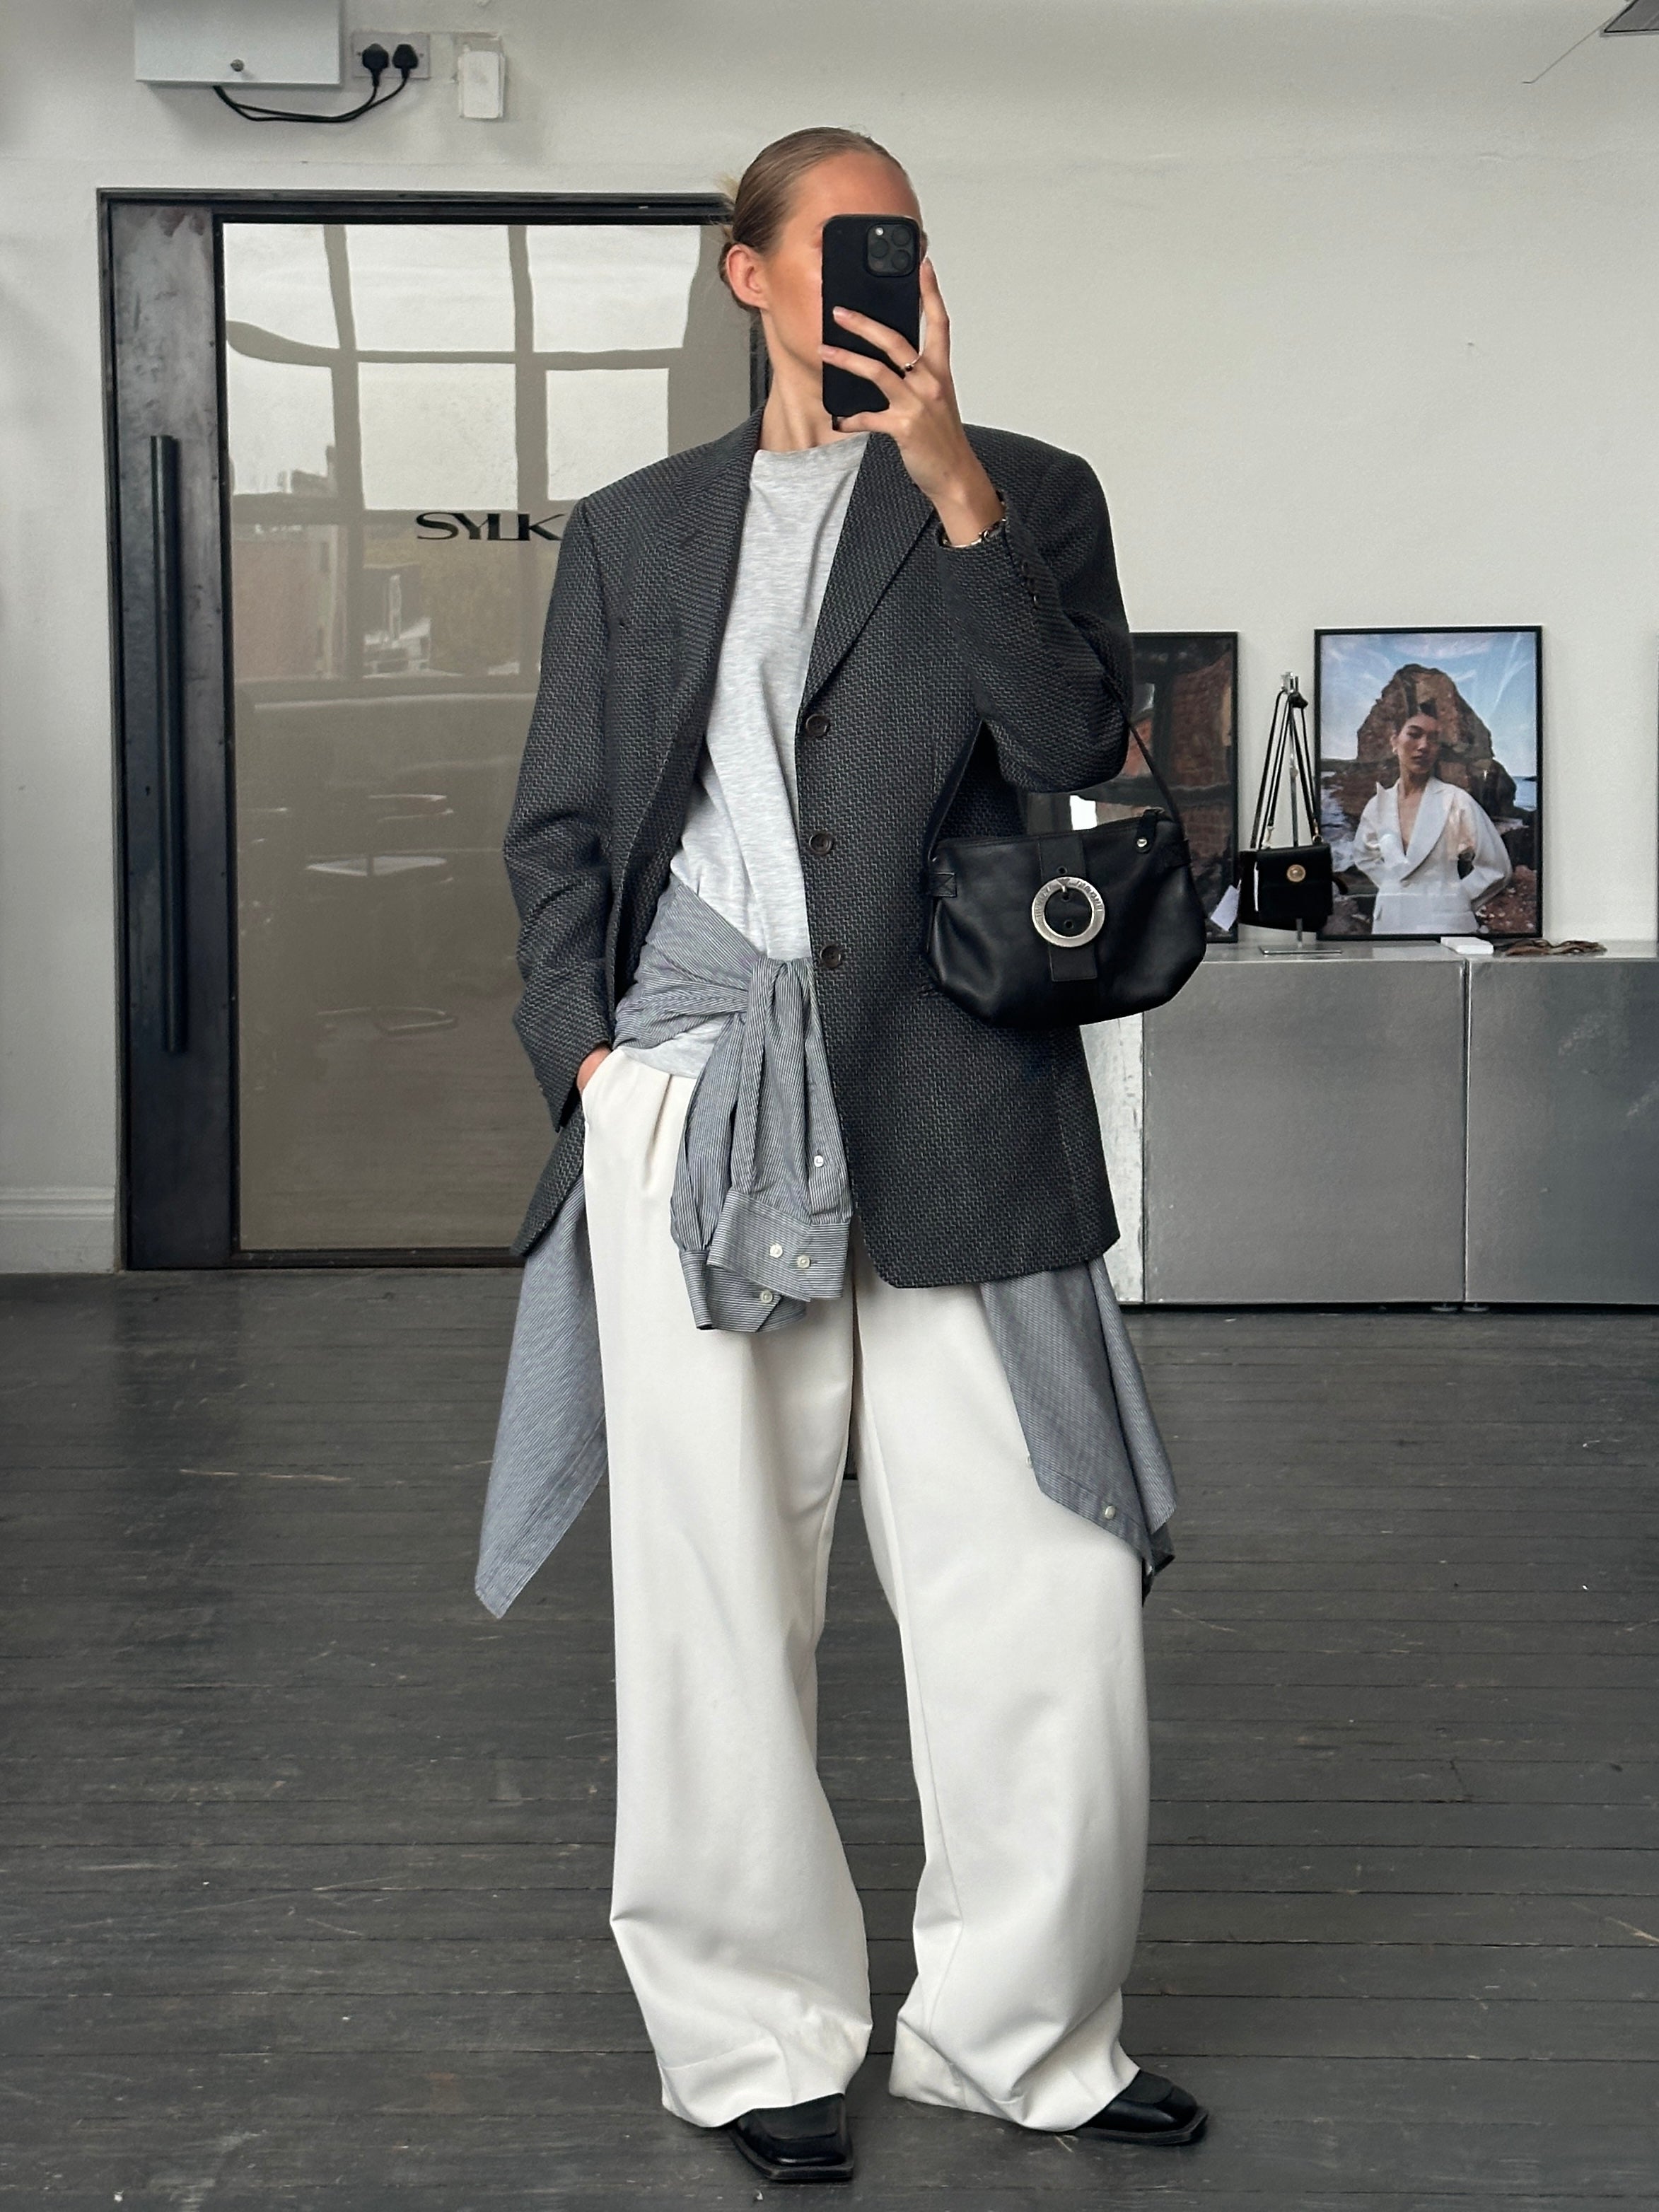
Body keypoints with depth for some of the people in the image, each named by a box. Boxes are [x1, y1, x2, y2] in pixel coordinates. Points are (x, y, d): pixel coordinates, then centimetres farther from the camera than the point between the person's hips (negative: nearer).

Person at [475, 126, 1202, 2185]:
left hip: (948, 1109, 0)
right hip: (693, 1101, 1)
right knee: (717, 1594, 5)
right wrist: (590, 1055, 1)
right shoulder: (633, 531, 17)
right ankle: (755, 2038, 19)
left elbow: (1076, 746, -3)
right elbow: (559, 828, 15)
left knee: (1042, 1591, -1)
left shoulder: (1028, 496, 13)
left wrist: (955, 490, -9)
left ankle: (1020, 2030, 18)